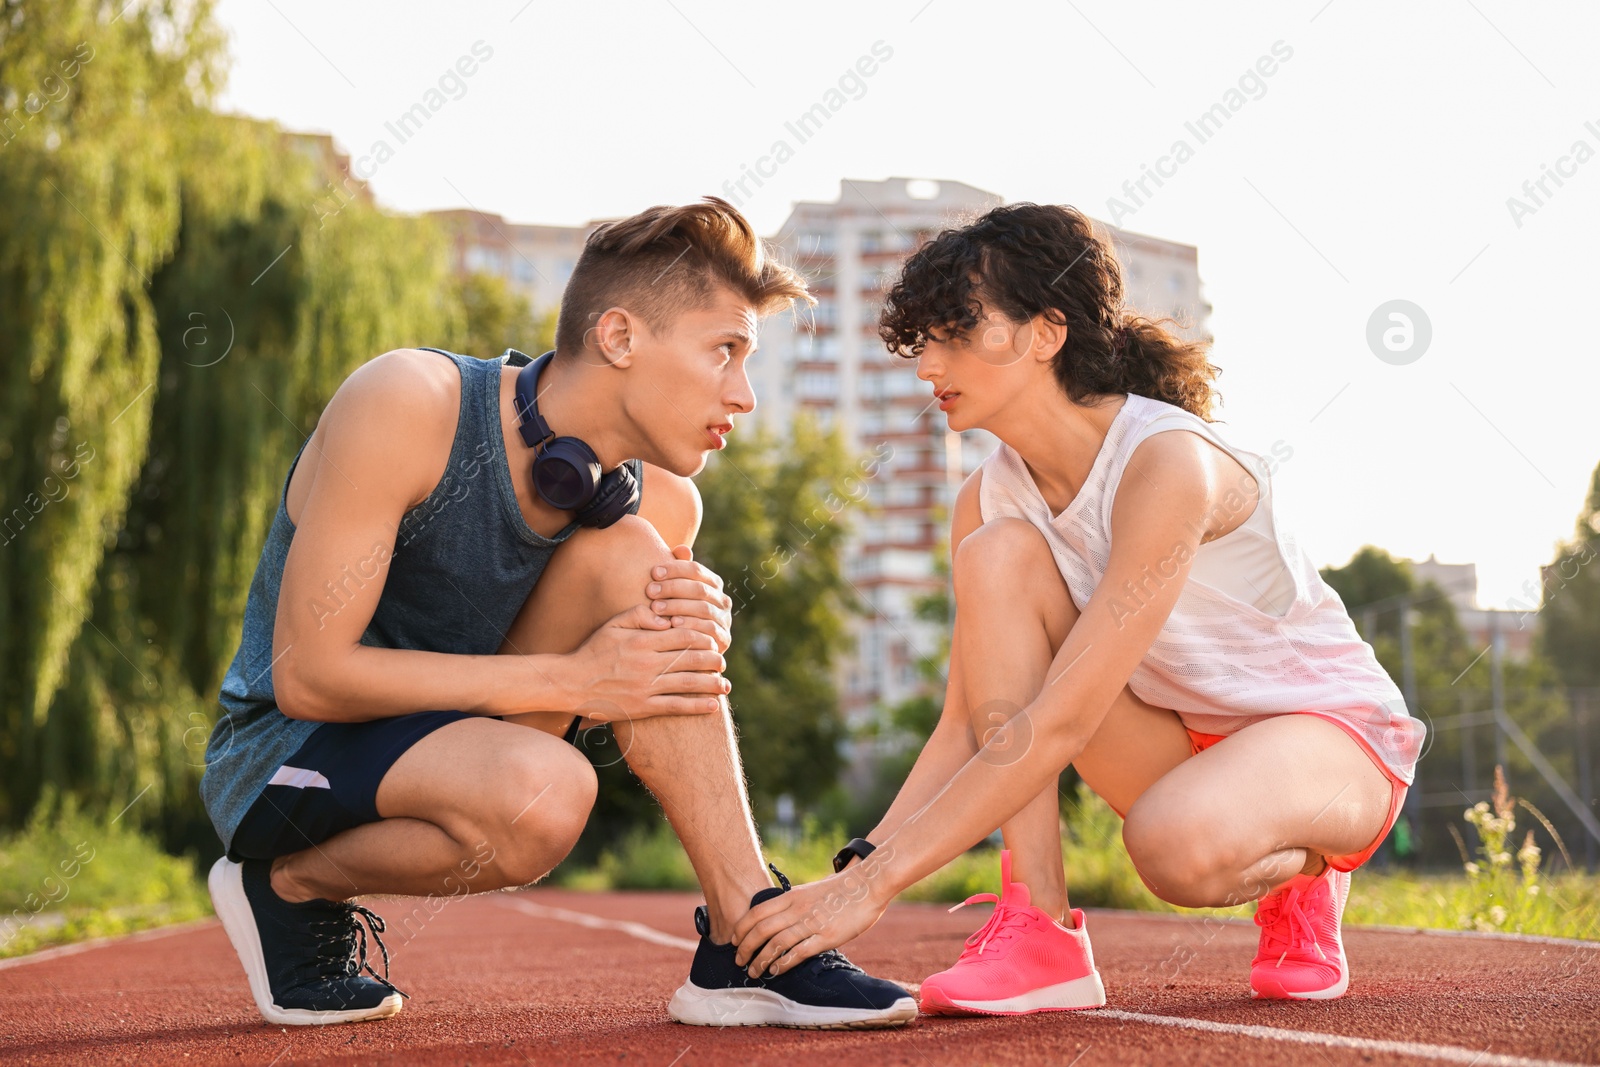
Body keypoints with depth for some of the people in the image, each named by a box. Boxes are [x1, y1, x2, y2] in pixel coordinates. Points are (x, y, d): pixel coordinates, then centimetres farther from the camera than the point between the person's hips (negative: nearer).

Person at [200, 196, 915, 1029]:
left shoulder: (659, 504, -7)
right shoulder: (406, 403, -24)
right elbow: (308, 675, -25)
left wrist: (694, 624, -15)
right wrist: (571, 681, -27)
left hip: (452, 739, 5)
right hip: (282, 751, -5)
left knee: (627, 552, -17)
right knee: (542, 790, -35)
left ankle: (745, 940, -18)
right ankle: (290, 885, -5)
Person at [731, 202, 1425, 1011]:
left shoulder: (1167, 461, -28)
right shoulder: (991, 496, -5)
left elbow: (1059, 723, -33)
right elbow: (966, 730, -4)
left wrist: (873, 884, -35)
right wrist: (857, 865, -19)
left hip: (1333, 732, -7)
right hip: (1180, 742, 7)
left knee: (1179, 843, -41)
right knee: (998, 553, -18)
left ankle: (1300, 877, -2)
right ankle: (1040, 929, -19)